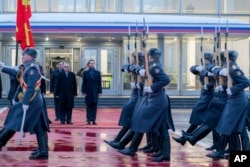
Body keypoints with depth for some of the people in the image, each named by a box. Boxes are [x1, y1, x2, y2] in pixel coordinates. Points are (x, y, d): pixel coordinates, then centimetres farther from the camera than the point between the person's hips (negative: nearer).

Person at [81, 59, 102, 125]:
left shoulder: (97, 72, 9)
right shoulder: (85, 73, 5)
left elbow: (99, 83, 6)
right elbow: (84, 83, 2)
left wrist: (100, 91, -1)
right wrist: (84, 92, -6)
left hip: (95, 92, 1)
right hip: (88, 92, -1)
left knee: (94, 106, 0)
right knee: (89, 106, 0)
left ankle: (93, 120, 2)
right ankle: (89, 120, 2)